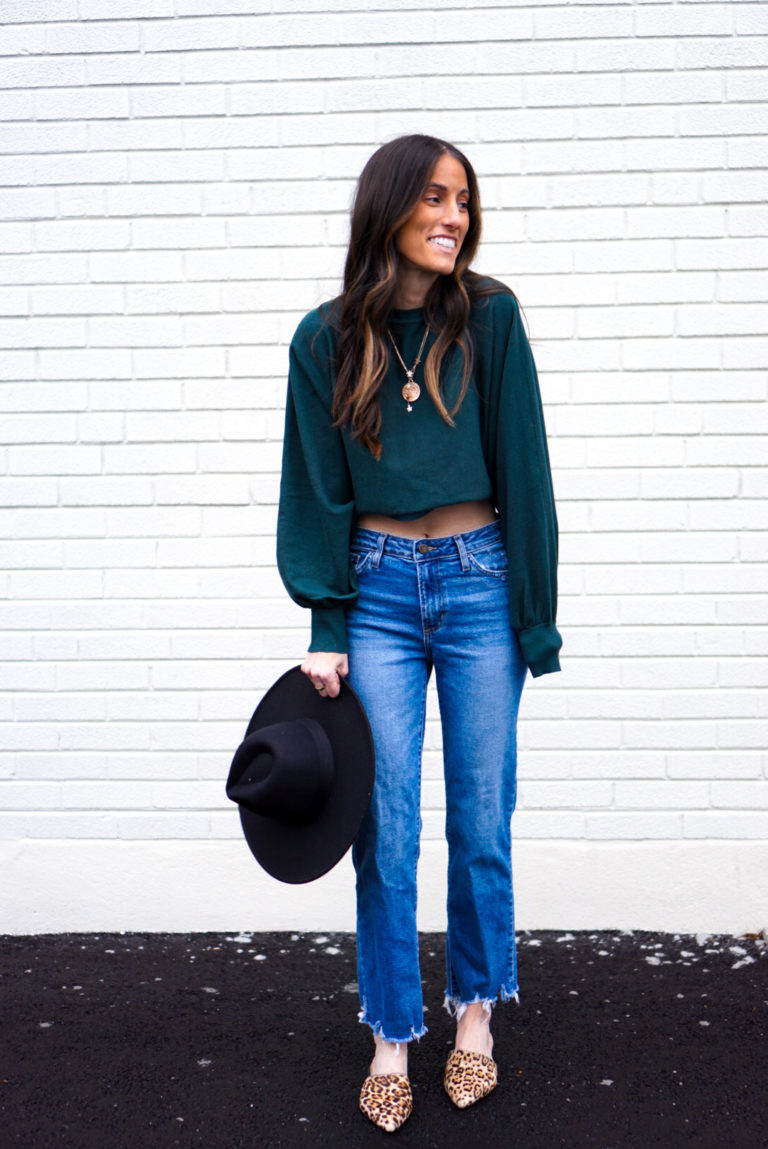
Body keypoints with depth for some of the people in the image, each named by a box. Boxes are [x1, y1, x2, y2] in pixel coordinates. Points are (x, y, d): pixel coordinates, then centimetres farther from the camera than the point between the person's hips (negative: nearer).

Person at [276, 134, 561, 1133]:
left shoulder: (490, 319, -1)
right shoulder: (328, 339, 2)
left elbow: (522, 470, -1)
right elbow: (320, 491, 3)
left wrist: (536, 615, -1)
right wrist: (326, 630, 0)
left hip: (478, 580, 0)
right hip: (378, 588, 0)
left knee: (482, 820, 8)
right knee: (387, 827, 4)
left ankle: (476, 1010, 30)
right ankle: (393, 1036, 21)